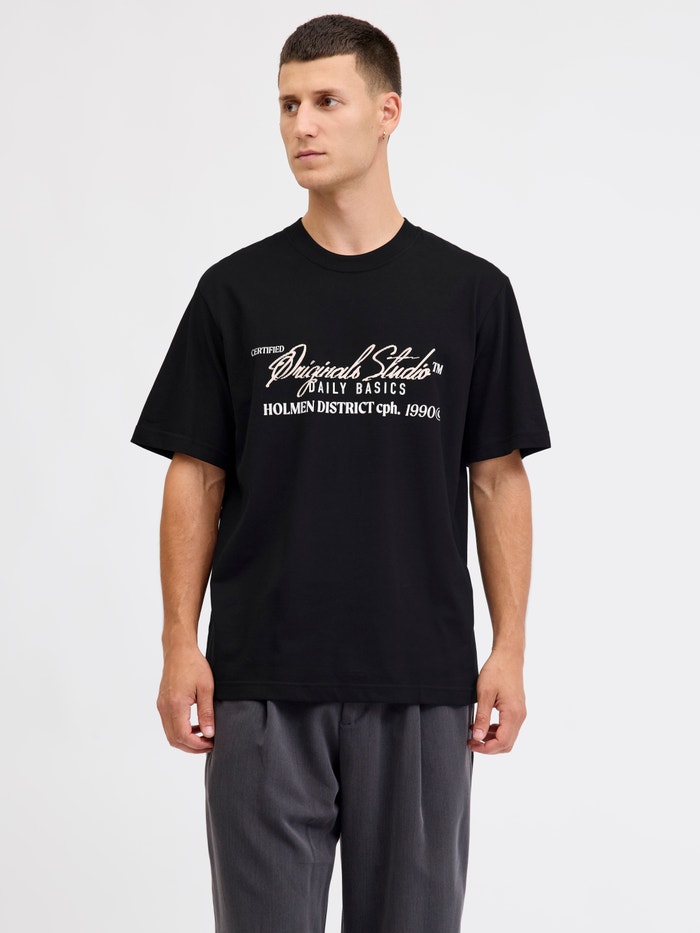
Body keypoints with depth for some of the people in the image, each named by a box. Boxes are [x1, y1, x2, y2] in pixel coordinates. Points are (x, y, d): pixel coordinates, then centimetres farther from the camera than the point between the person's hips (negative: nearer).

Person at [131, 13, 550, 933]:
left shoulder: (471, 291, 2)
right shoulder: (237, 290, 3)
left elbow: (498, 479, 3)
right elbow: (196, 478, 3)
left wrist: (510, 650, -4)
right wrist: (180, 645, -5)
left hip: (420, 683, 0)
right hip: (262, 682, 0)